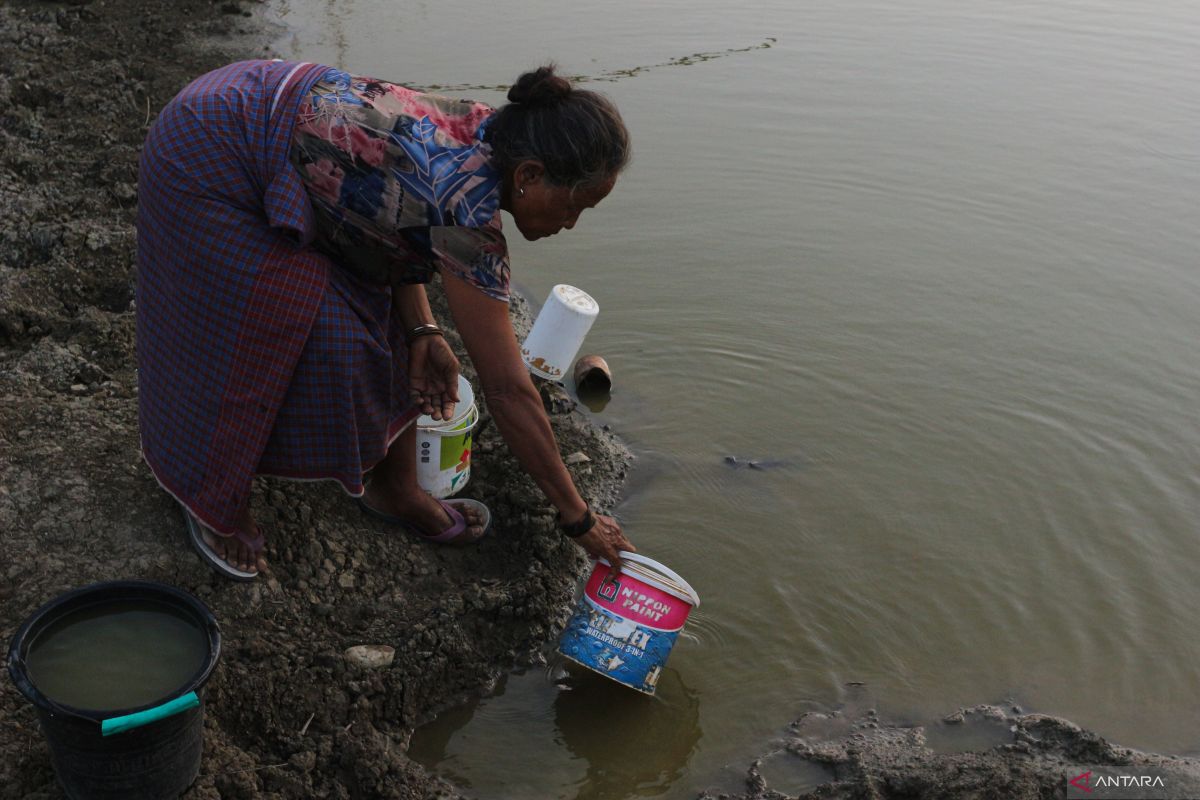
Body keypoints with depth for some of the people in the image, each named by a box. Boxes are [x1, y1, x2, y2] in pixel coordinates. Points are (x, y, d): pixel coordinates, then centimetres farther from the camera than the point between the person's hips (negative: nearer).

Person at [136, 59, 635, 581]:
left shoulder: (483, 129, -10)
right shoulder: (467, 206, -34)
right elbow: (507, 390, -29)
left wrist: (421, 330, -9)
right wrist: (579, 519, -21)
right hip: (209, 163, -8)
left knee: (380, 314, 7)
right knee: (244, 358, -1)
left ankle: (394, 488, 23)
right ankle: (211, 503, 27)